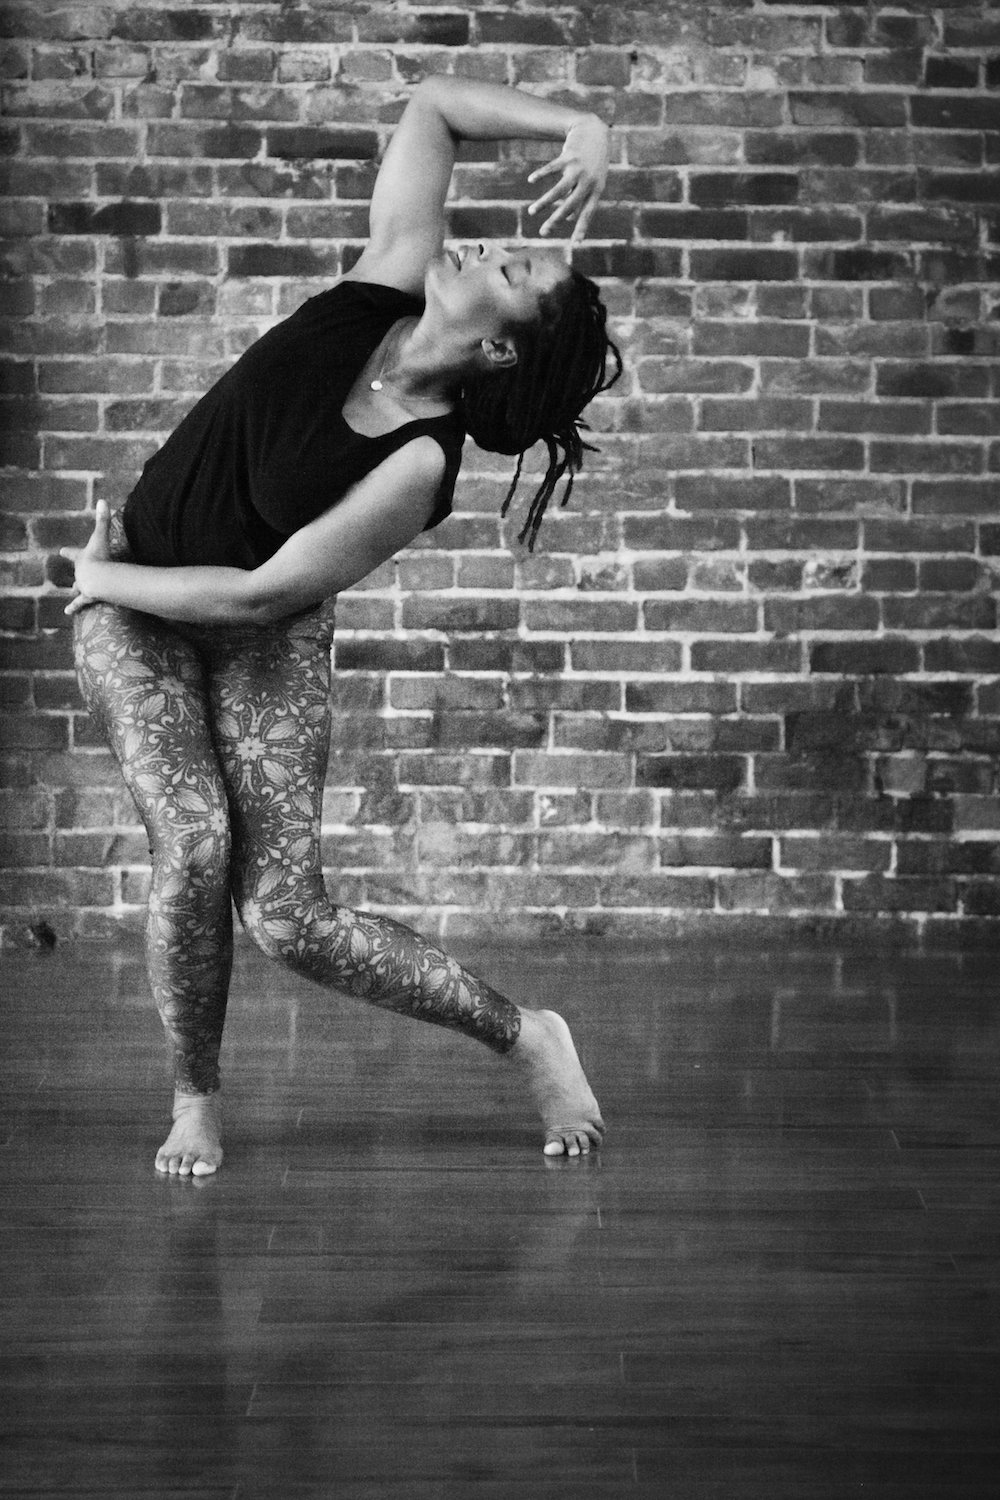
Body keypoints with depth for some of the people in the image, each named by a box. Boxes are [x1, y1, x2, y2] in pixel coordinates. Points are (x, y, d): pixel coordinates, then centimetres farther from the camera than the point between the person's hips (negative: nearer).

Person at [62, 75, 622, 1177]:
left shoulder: (419, 468, -28)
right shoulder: (382, 288, -16)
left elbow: (257, 593, -23)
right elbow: (431, 105, -9)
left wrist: (106, 577, -11)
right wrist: (577, 127, -23)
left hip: (263, 634, -3)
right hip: (131, 610, 3)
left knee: (287, 917, -12)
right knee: (193, 842, -21)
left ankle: (523, 1036, 9)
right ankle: (194, 1101, 2)